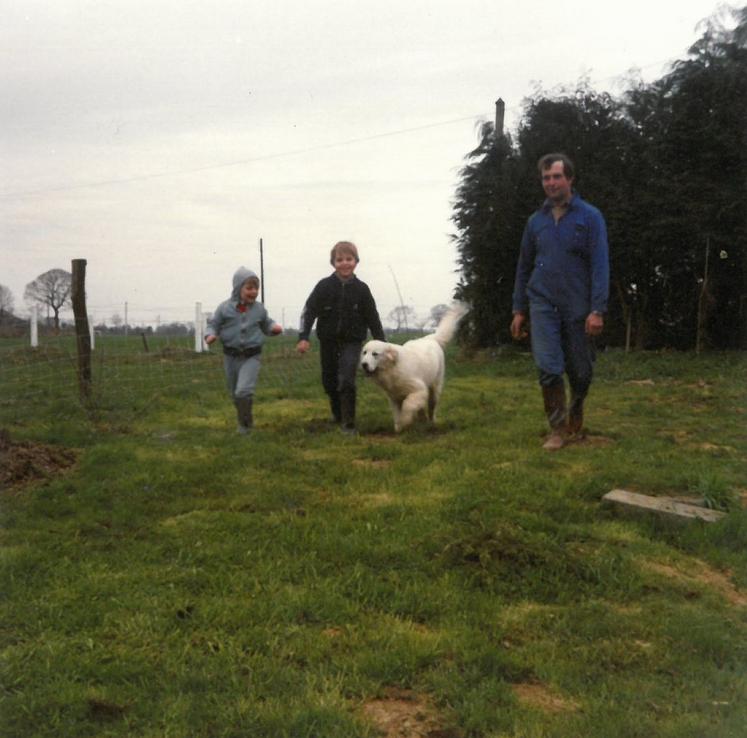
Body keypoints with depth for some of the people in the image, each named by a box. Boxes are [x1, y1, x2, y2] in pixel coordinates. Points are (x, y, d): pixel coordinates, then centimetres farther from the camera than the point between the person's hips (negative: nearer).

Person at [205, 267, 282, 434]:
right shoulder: (225, 307, -7)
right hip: (231, 356, 2)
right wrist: (210, 335, -18)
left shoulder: (259, 309, -2)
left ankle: (245, 423, -2)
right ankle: (243, 419, 39)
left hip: (251, 356, -2)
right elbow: (213, 324, 3)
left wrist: (274, 327, -7)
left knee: (244, 391, -20)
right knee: (235, 393, 17)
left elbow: (266, 325, 14)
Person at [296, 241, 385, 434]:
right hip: (328, 341, 2)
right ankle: (338, 414, 37)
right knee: (330, 382, 13)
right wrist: (303, 337, -17)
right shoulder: (324, 286, -7)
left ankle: (348, 423, -6)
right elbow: (309, 311, -7)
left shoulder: (361, 289, -4)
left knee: (347, 381, -15)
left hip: (352, 342, -1)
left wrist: (382, 343, 1)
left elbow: (372, 318, 2)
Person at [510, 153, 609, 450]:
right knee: (548, 369, -9)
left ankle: (576, 412, 37)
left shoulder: (590, 217, -3)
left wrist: (597, 310, -17)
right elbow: (524, 267, 14)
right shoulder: (536, 221, 8)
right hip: (543, 306, 2)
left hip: (578, 308, -2)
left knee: (581, 371, 8)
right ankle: (558, 428, 5)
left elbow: (600, 265, -9)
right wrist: (519, 310, 12)